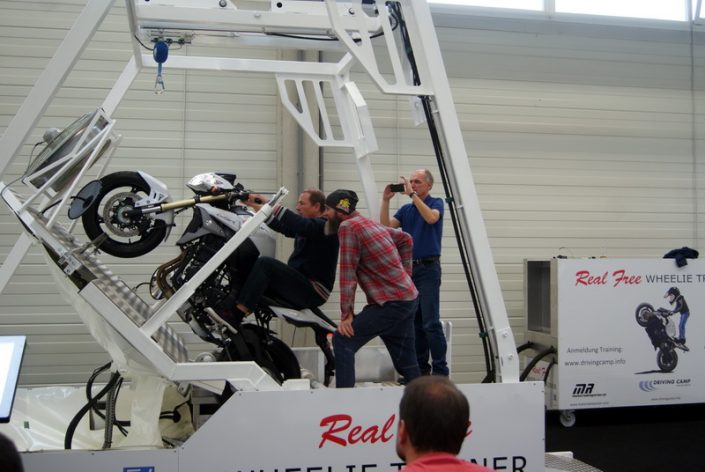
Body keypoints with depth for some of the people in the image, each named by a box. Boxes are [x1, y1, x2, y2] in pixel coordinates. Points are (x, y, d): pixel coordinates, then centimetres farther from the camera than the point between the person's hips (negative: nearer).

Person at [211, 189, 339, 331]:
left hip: (314, 291, -9)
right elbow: (281, 226, 11)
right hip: (298, 283, 9)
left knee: (264, 263, -24)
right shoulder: (304, 225, 20)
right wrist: (259, 207, -1)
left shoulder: (325, 226, -9)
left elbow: (302, 225, -28)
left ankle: (234, 315, -31)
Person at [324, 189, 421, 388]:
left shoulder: (348, 226, -11)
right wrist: (403, 274, 26)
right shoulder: (371, 224, 14)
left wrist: (346, 314, -11)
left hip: (391, 303, -9)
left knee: (343, 340, -8)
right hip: (408, 298, 9)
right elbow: (406, 239, 27)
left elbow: (348, 274, -14)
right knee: (405, 360, 15)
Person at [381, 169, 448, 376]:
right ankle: (420, 367, 15)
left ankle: (440, 369, -6)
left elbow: (431, 218, -24)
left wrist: (412, 194, -23)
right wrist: (385, 200, -7)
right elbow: (386, 226, 1)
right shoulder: (405, 209, 15)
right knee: (414, 321, 8)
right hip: (408, 268, 6)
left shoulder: (436, 203, 0)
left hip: (428, 268, -6)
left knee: (431, 322, -10)